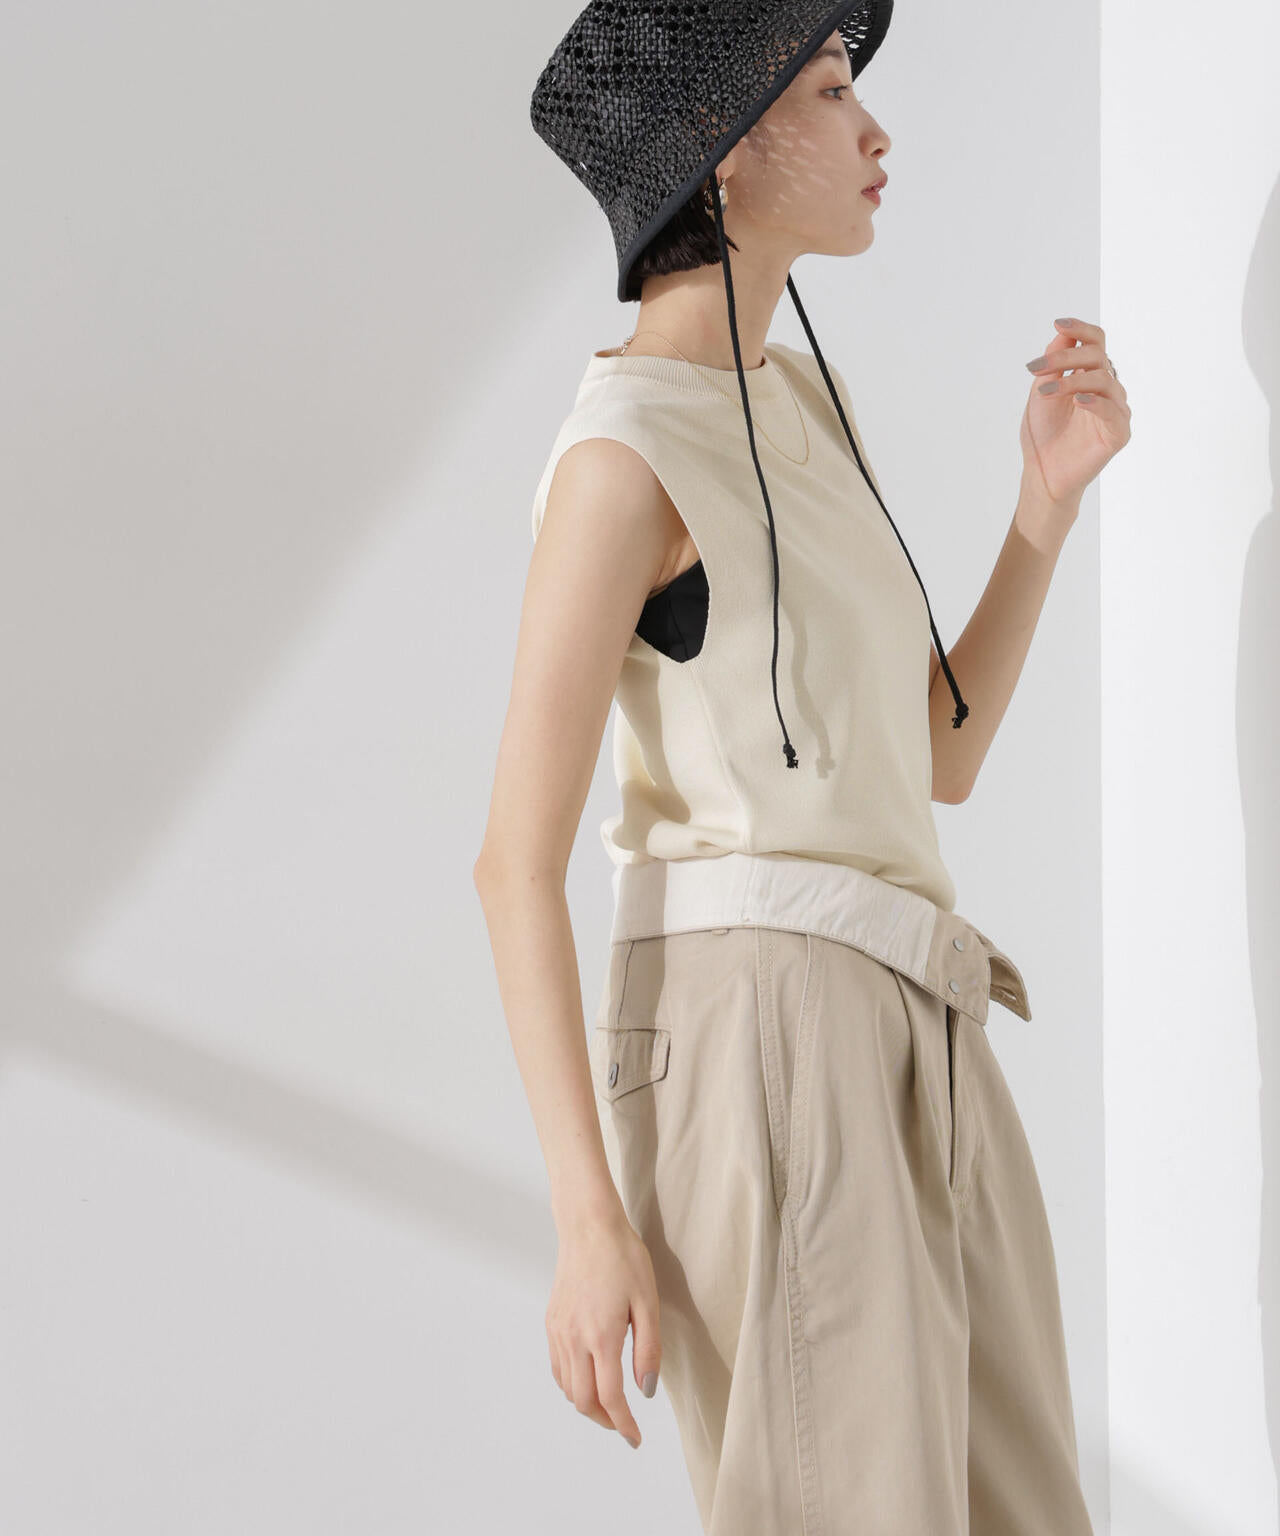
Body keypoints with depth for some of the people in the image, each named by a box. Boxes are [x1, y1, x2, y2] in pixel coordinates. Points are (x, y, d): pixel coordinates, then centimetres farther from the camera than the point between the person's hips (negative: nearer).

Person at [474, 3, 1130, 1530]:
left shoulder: (797, 400, 18)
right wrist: (590, 1222, -17)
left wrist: (1053, 489, 8)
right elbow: (517, 860, -12)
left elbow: (938, 755, 19)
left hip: (902, 1055, 9)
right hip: (751, 1052, -9)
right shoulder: (620, 457, -10)